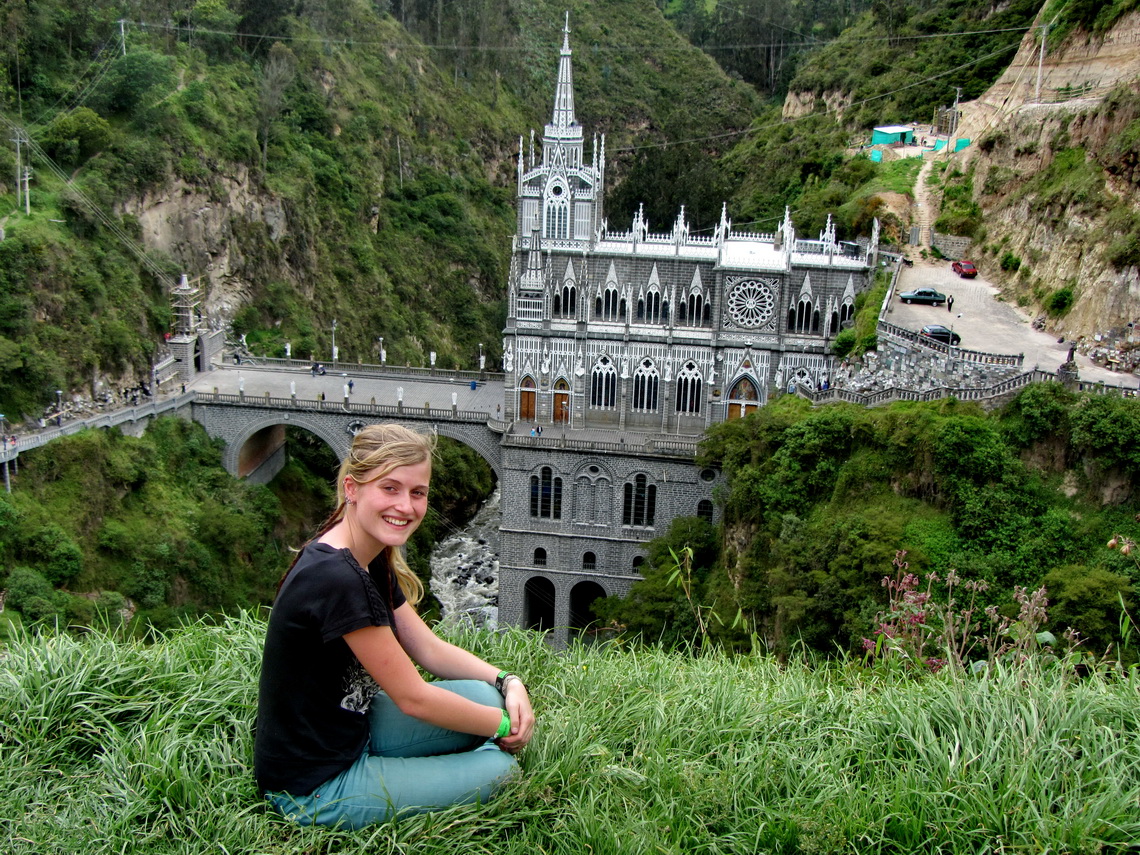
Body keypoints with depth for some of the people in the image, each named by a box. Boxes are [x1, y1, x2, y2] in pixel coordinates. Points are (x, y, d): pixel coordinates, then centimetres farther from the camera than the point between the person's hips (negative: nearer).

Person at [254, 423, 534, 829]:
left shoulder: (373, 562, 1)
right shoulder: (335, 579, -29)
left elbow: (429, 648, 7)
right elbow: (412, 697, -22)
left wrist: (507, 682, -8)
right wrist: (503, 724, -10)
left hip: (349, 730, 9)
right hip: (315, 789, -9)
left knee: (484, 695, -3)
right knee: (498, 768, -8)